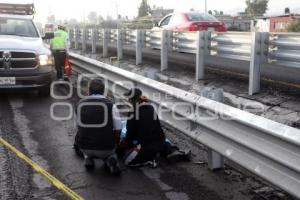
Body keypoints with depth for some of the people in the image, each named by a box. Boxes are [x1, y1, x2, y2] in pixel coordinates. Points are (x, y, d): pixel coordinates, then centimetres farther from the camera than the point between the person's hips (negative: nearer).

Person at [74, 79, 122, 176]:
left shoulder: (80, 104, -2)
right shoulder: (110, 105, -11)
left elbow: (79, 125, 11)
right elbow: (118, 129, -7)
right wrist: (114, 143, 13)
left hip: (84, 147, 2)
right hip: (106, 148, -2)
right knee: (110, 153, 33)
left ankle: (88, 157, 9)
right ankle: (110, 160, 0)